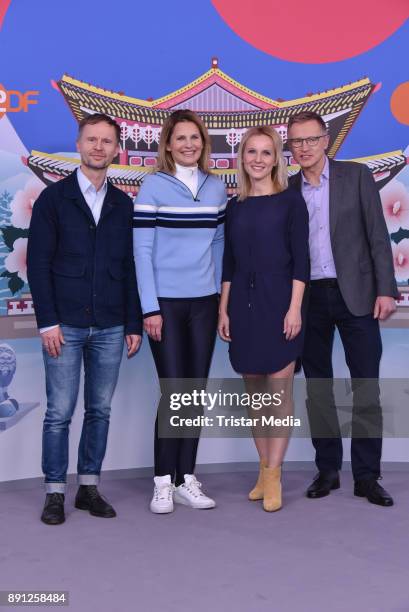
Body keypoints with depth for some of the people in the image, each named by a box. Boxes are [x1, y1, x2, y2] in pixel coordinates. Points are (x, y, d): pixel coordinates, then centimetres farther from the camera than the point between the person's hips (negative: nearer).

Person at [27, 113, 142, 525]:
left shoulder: (123, 204, 10)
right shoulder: (54, 198, 1)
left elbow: (130, 267, 10)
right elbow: (38, 263, -3)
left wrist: (133, 324, 6)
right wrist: (47, 322, -9)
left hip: (110, 327, 3)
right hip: (65, 325, -3)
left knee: (100, 411, 8)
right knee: (59, 412, 0)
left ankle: (89, 487, 20)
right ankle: (55, 493, 12)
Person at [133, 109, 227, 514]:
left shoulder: (216, 188, 9)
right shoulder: (153, 187, -3)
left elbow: (218, 243, 13)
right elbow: (142, 250, -6)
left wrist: (222, 296, 6)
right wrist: (150, 308, -11)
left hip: (204, 303, 4)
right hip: (166, 303, -4)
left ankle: (186, 479, 17)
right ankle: (163, 482, 10)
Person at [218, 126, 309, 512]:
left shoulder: (290, 200, 0)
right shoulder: (234, 206, 11)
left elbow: (300, 259, -5)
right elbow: (228, 264, 12)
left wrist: (295, 308, -13)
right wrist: (223, 310, 6)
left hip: (278, 304, -4)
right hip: (243, 305, 4)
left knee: (279, 391, -2)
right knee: (254, 392, 9)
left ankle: (272, 476, 5)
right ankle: (264, 470, 20)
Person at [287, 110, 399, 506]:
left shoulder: (356, 176, 2)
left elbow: (377, 235, -1)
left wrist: (385, 289, -8)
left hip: (355, 294, -2)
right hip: (308, 297, 2)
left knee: (366, 387, 0)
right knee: (317, 388, 8)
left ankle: (367, 476, 9)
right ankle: (327, 469, 20)